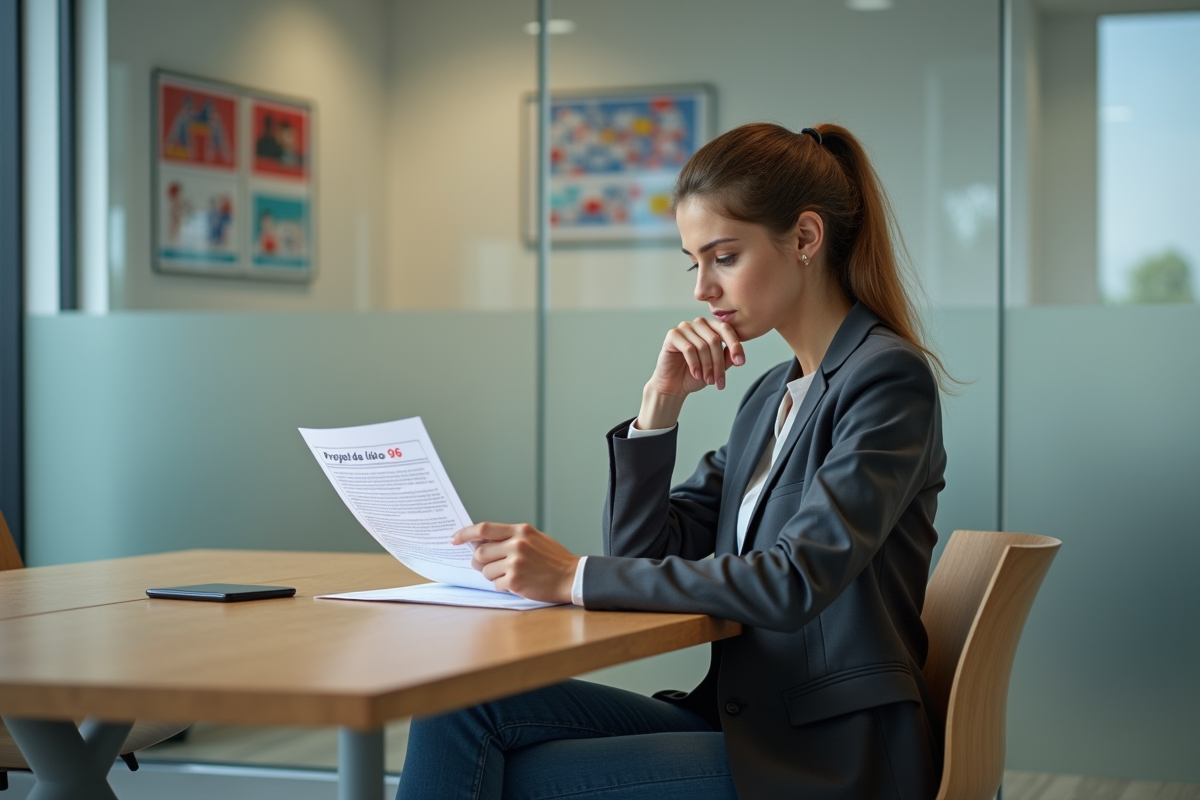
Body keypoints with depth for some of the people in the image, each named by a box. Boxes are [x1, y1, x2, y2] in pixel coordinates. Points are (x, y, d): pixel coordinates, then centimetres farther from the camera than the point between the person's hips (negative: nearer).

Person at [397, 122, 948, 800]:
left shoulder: (889, 378, -10)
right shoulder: (773, 394, 16)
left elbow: (796, 583, -23)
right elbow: (645, 555, 13)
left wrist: (577, 578, -22)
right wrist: (662, 402, 0)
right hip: (746, 723, 7)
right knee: (463, 705, -11)